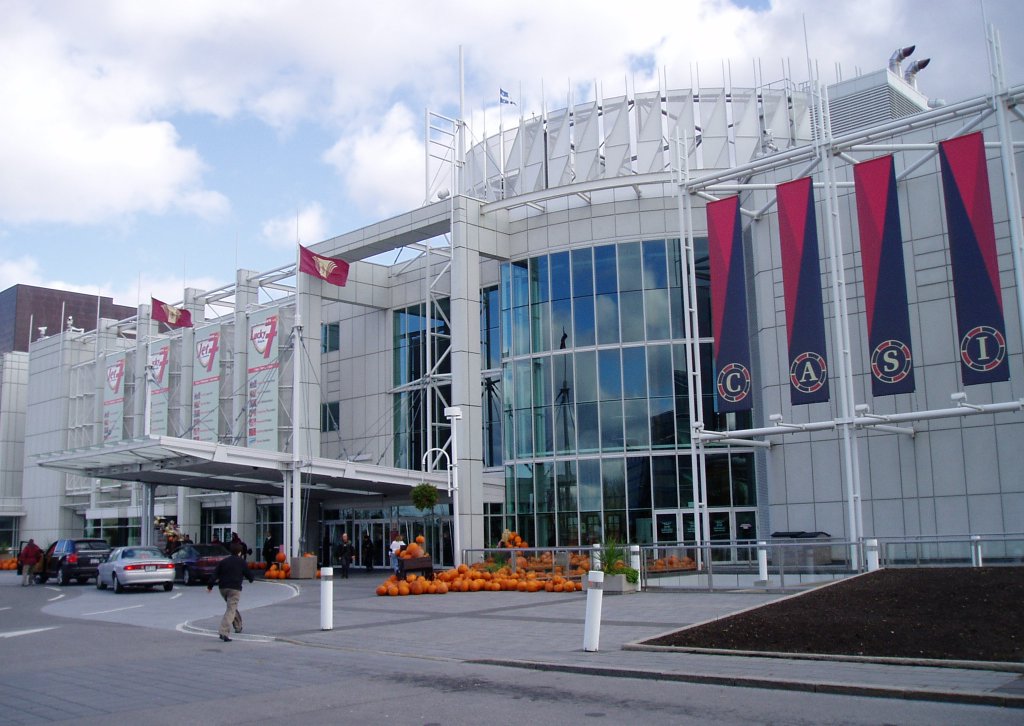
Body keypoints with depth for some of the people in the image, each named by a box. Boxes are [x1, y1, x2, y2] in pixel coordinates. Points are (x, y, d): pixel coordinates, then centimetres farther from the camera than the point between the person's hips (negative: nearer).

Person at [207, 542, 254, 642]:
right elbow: (249, 574, 6)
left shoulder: (223, 562, 11)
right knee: (231, 610, -9)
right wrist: (250, 579, 28)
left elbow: (215, 575, 5)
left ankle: (238, 626, 35)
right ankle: (223, 632, -23)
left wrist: (210, 586, 5)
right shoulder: (241, 562, 1)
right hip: (235, 588, -5)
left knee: (231, 607, 26)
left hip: (223, 588, 5)